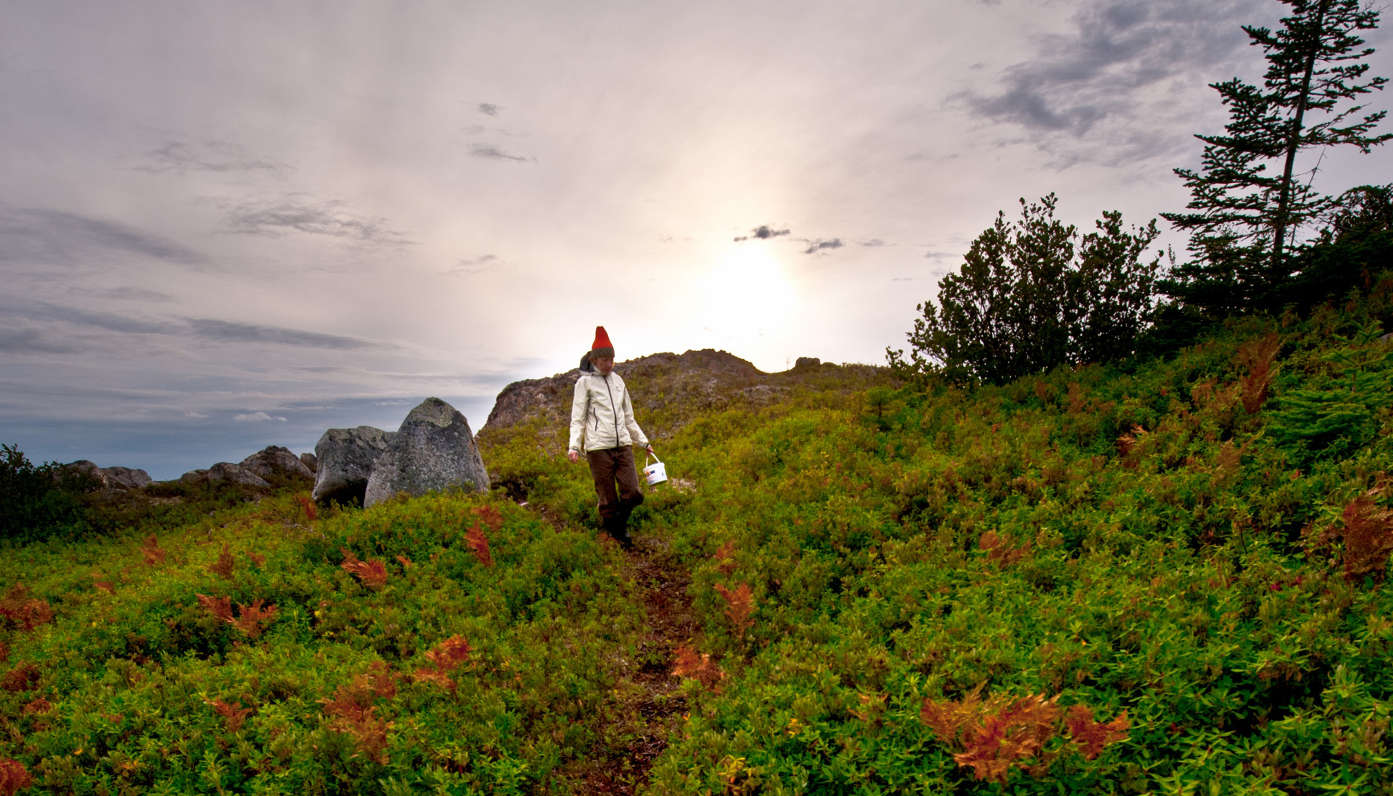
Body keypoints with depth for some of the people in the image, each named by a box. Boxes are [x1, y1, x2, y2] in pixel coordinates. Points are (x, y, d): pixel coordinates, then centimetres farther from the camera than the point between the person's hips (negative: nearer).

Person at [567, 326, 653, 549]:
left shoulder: (618, 380, 17)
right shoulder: (584, 382, 3)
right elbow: (577, 419, 0)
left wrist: (643, 442, 26)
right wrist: (573, 446, -14)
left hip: (623, 445, 4)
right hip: (598, 447, -4)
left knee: (632, 494, -4)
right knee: (608, 499, 0)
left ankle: (620, 523, 22)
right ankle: (617, 534, 18)